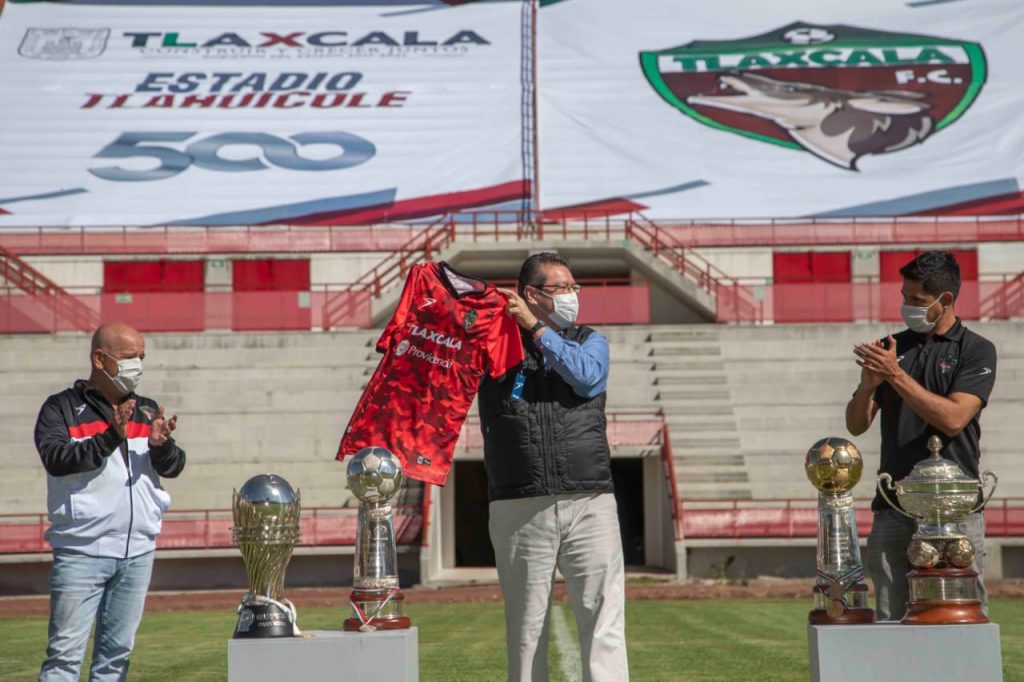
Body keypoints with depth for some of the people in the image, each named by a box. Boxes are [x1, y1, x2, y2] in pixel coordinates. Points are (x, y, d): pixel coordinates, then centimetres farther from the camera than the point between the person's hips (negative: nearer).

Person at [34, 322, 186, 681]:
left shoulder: (146, 411, 16)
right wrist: (110, 438, -25)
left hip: (138, 553, 5)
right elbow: (56, 459, -16)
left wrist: (160, 445, -15)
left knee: (117, 651, 10)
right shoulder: (61, 408, 0)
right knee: (65, 652, -7)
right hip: (81, 553, -5)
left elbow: (174, 467, 8)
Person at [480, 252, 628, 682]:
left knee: (603, 617, -6)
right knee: (525, 626, 3)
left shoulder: (589, 340, 16)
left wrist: (537, 328, -2)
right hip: (519, 509, -1)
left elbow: (587, 377, -4)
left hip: (589, 504, 1)